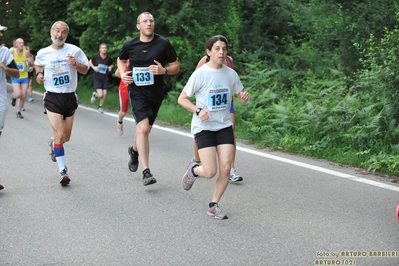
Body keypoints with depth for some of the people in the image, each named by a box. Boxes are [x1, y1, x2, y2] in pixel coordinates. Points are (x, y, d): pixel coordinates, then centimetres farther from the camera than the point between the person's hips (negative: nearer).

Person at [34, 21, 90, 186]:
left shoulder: (74, 51, -6)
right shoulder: (43, 53, -3)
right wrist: (39, 74, 0)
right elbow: (37, 64, 19)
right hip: (52, 98, -2)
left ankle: (53, 143, 48)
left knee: (66, 138, 11)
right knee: (59, 135, -13)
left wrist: (75, 64, -18)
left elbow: (85, 70, 2)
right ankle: (63, 172, -5)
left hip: (70, 97, 2)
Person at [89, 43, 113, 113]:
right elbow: (90, 61, 11)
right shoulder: (96, 57, -9)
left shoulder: (108, 58, -3)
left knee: (104, 94, 1)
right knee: (100, 94, -14)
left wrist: (110, 67, -5)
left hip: (105, 78, 3)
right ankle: (95, 95, 24)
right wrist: (93, 67, -7)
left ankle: (100, 107, 25)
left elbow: (112, 64, 17)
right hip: (97, 78, -3)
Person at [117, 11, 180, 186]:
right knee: (143, 128, -19)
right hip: (137, 91, -2)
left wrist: (164, 70, -19)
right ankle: (146, 172, -20)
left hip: (156, 92, 2)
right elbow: (121, 60, 20)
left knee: (145, 129, 16)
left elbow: (176, 67, 1)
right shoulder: (130, 45, -1)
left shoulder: (163, 44, -4)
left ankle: (134, 150, 50)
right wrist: (122, 74, 0)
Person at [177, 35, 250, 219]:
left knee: (226, 169, -5)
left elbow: (240, 96, 13)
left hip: (224, 126, 4)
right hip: (204, 127, -4)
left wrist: (244, 97, -12)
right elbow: (182, 99, -8)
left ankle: (214, 206, 13)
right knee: (210, 172, -11)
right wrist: (198, 110, -24)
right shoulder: (200, 74, -12)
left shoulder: (230, 73, 1)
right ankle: (193, 170, 25)